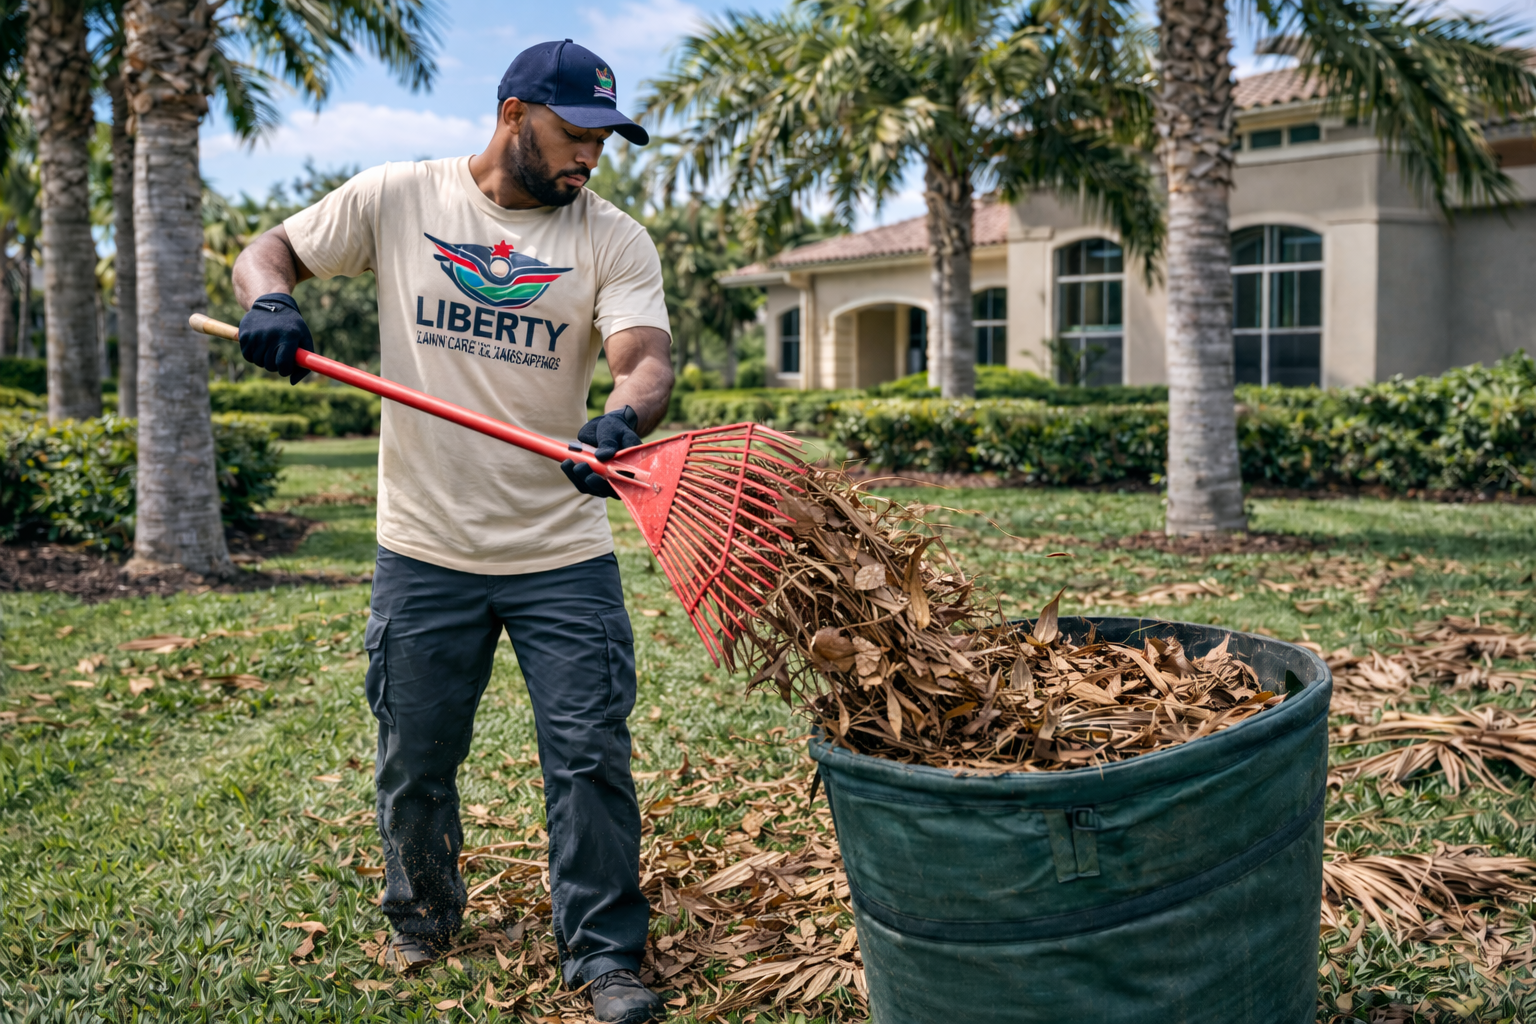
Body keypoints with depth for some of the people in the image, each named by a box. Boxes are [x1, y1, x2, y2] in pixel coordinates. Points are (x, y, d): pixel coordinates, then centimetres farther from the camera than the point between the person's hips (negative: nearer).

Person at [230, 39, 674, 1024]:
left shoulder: (613, 239, -2)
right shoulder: (397, 199, 0)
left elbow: (648, 358, -15)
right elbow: (268, 251, 10)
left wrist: (622, 421, -39)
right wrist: (270, 300, -14)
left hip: (565, 552, 0)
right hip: (426, 547, 1)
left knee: (593, 757, 1)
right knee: (414, 765, 15)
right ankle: (424, 916, 39)